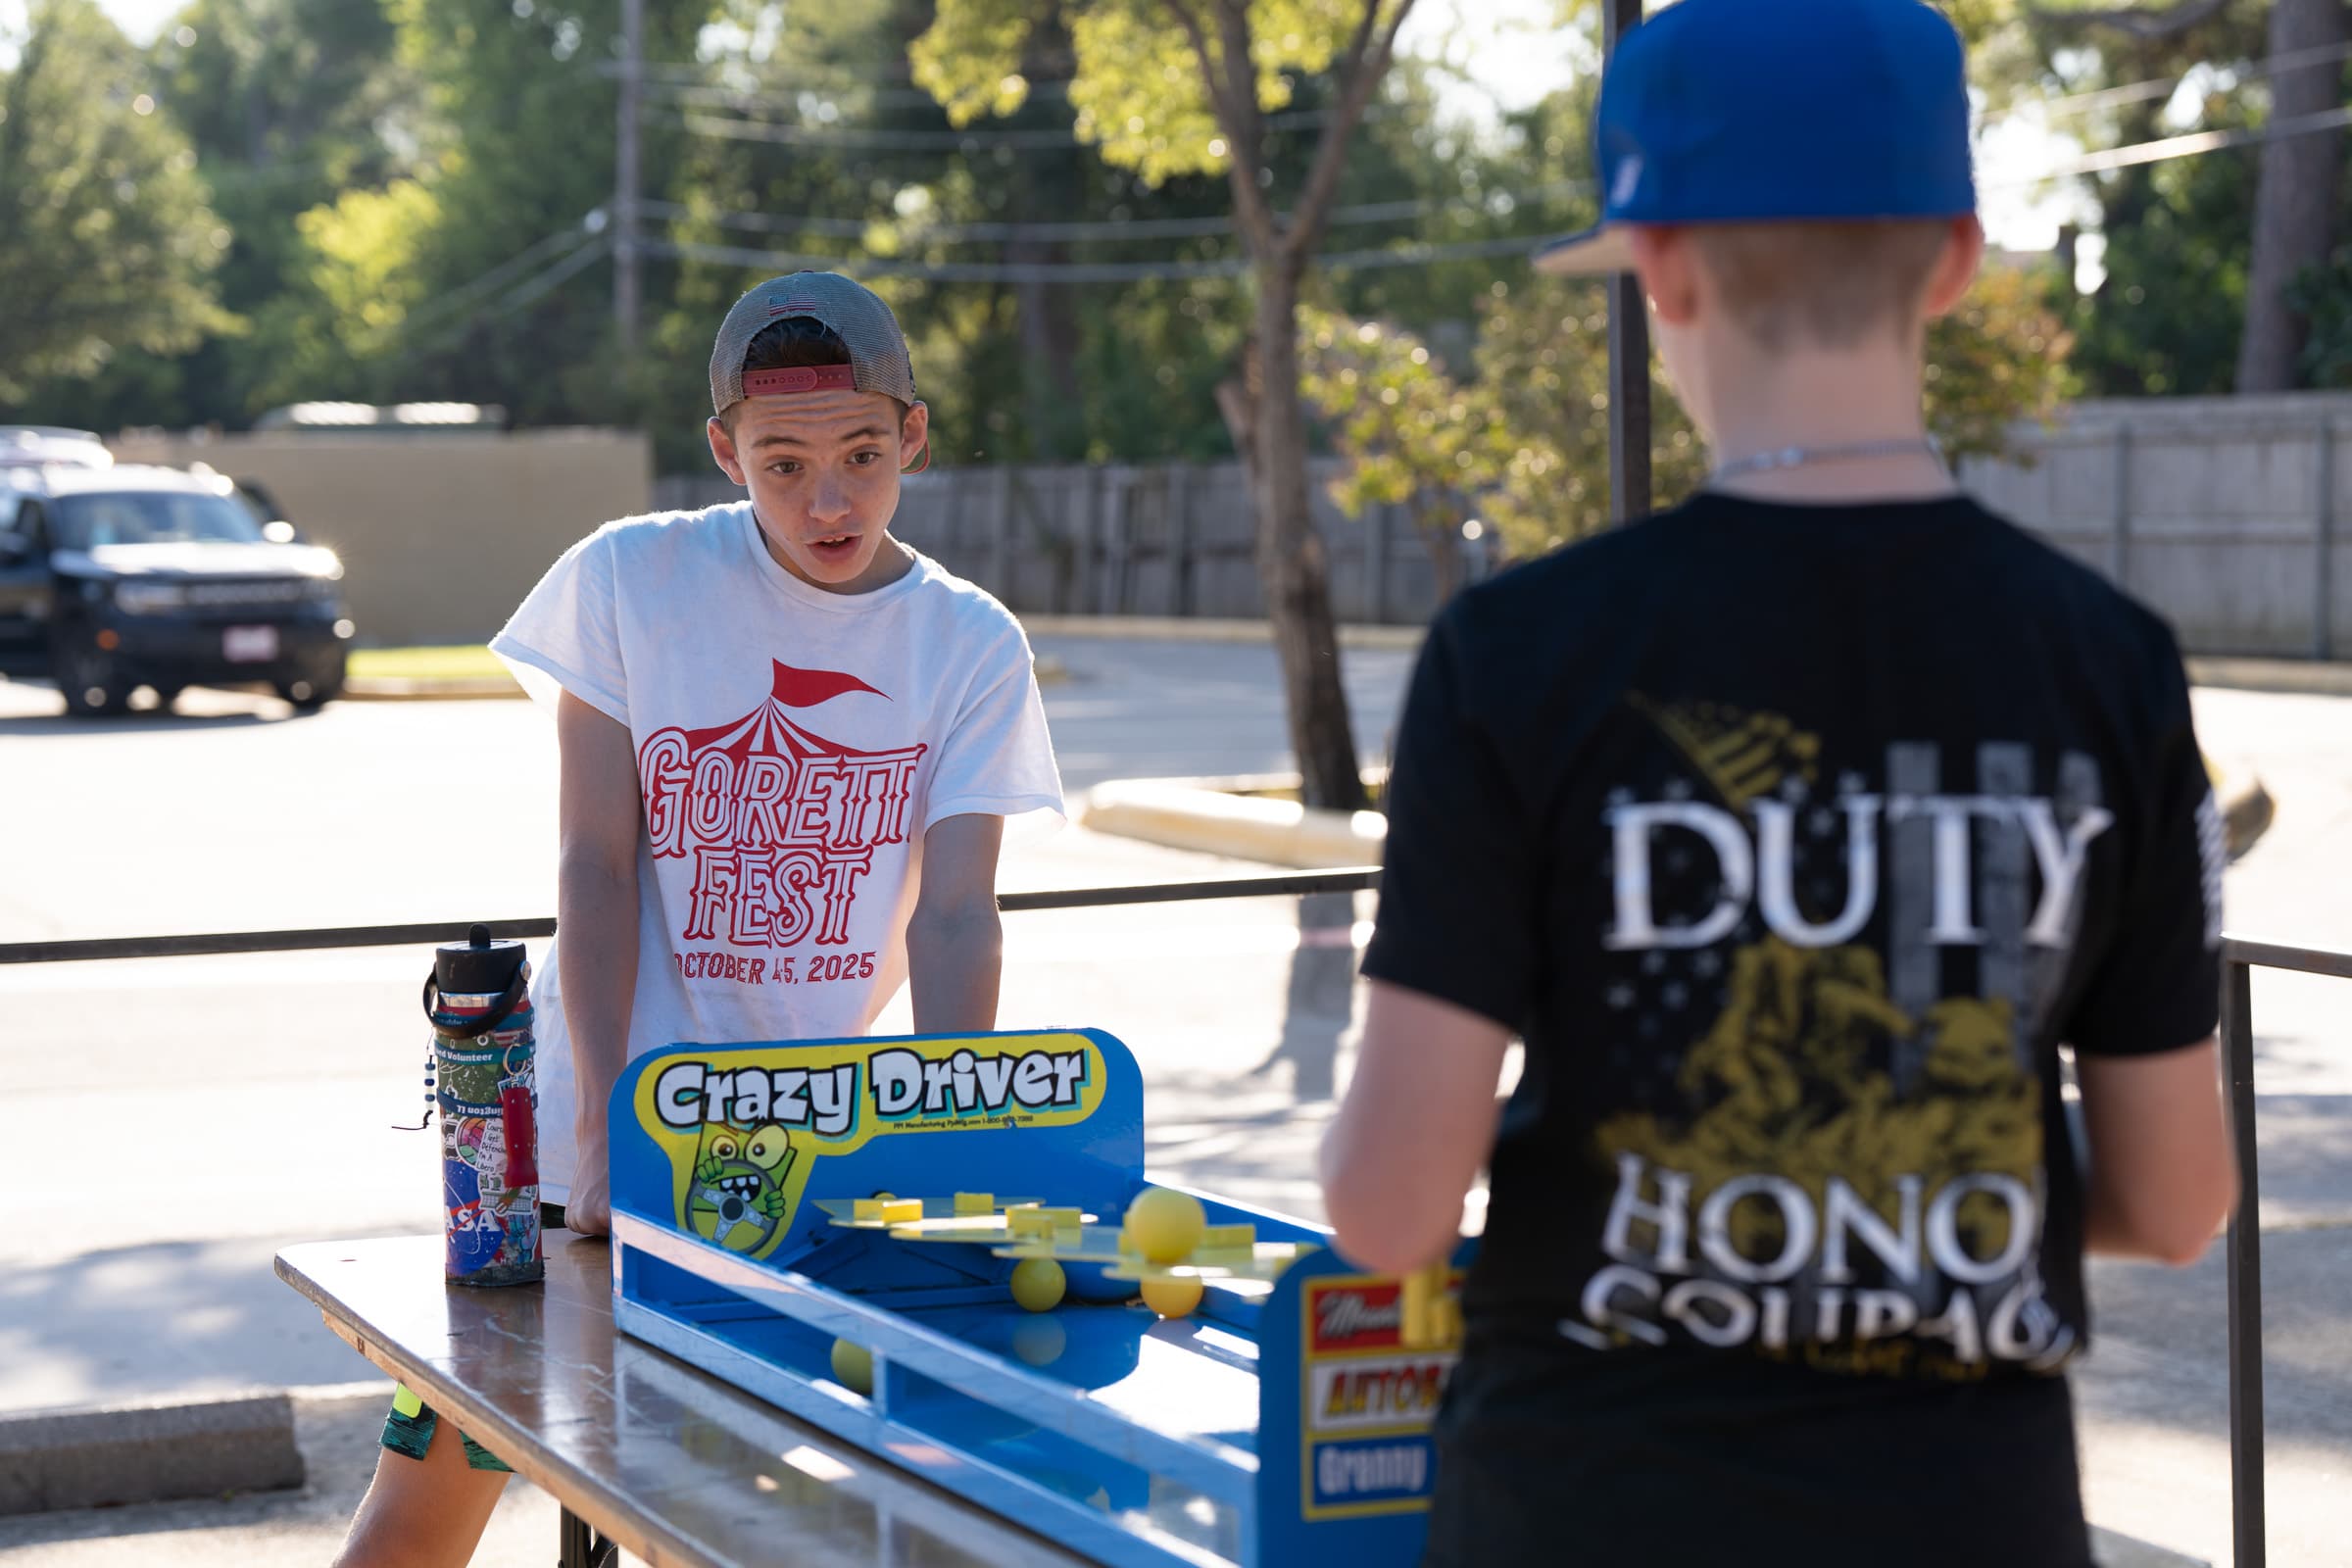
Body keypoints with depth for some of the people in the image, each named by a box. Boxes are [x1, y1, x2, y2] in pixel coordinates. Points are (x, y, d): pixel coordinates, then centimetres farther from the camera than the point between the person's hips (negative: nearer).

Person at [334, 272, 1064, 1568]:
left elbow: (954, 916, -7)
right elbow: (595, 865, -8)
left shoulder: (973, 648, -2)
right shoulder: (630, 578, -6)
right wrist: (604, 1129, -17)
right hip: (591, 1128, -1)